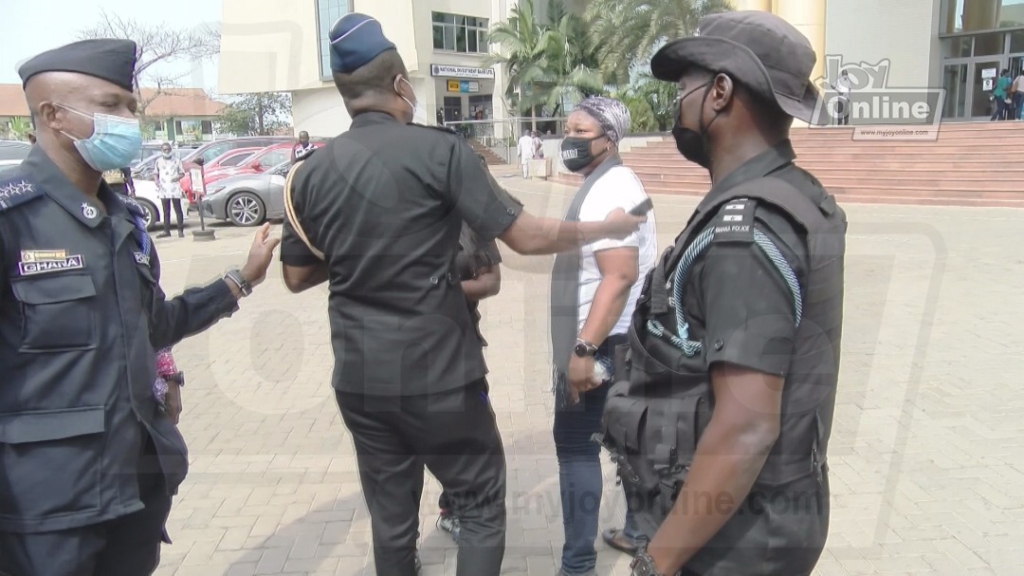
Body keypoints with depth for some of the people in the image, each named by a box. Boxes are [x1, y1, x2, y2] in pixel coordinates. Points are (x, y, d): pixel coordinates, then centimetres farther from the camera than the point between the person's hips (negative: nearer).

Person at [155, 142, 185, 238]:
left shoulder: (176, 160, 4)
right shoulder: (158, 161, 11)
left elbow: (182, 173, 5)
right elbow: (156, 174, 17)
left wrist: (177, 178, -15)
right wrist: (157, 181, -2)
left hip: (175, 189, -3)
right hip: (163, 190, 3)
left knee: (178, 210, -4)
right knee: (166, 211, 7)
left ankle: (180, 231, -4)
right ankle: (166, 231, 11)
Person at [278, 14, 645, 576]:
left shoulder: (310, 173, 2)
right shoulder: (439, 150, -12)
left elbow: (297, 277, 11)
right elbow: (526, 236, -12)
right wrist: (605, 227, 2)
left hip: (359, 377, 5)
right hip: (436, 372, -4)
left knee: (390, 514, 18)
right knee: (481, 505, 13)